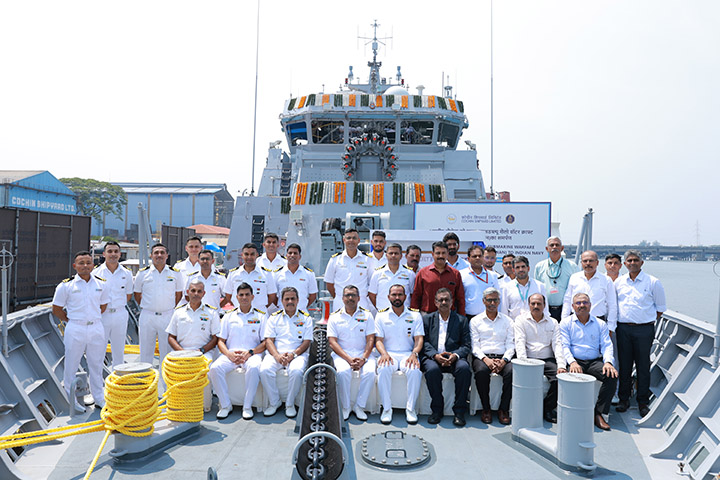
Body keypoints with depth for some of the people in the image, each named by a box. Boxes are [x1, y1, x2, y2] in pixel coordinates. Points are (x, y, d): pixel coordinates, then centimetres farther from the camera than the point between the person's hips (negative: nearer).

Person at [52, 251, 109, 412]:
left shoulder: (101, 284, 4)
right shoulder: (66, 285, -6)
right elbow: (57, 309, 2)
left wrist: (92, 319, 10)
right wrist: (73, 321, 2)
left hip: (97, 329, 3)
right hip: (75, 330, -3)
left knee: (96, 365, 13)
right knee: (71, 366, 7)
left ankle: (99, 398, 27)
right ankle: (71, 400, 24)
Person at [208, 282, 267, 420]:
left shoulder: (260, 316, 11)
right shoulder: (229, 316, 17)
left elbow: (265, 342, 5)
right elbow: (220, 341, 12)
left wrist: (250, 352, -12)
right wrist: (229, 354, -8)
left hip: (251, 354, -2)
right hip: (231, 353, 2)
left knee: (254, 368, -35)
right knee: (215, 368, -27)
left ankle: (247, 406, -20)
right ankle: (225, 405, -11)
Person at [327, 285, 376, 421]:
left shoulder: (367, 315, 9)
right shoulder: (334, 317, 6)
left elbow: (370, 340, 2)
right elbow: (332, 341, -2)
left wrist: (363, 358, -15)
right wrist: (349, 359, -15)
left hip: (363, 353, 1)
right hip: (342, 354, -1)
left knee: (370, 372, -28)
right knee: (343, 371, -31)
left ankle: (359, 406, -9)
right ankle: (345, 407, -11)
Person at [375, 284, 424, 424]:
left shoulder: (415, 315, 10)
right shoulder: (381, 316, 10)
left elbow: (419, 339, 3)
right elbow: (378, 339, 4)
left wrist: (414, 353, -17)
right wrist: (384, 353, -16)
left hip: (408, 354, 0)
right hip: (389, 353, 0)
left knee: (415, 371, -32)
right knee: (383, 370, -33)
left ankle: (410, 408, -14)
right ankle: (386, 408, -17)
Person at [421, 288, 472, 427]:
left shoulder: (461, 320, 15)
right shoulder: (427, 319, 15)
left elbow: (466, 345, 6)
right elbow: (424, 342, 5)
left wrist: (455, 355, -15)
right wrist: (435, 355, -15)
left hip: (454, 358, 1)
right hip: (433, 358, 0)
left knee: (464, 368, -32)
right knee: (432, 370, -33)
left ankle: (459, 411, -17)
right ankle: (437, 410, -13)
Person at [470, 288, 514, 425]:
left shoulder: (507, 320, 17)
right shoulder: (475, 321, 12)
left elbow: (510, 344, 8)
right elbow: (474, 345, 3)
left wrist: (504, 360, -10)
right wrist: (485, 359, -15)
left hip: (502, 358, 1)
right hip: (482, 357, -1)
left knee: (511, 370, -31)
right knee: (481, 370, -34)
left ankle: (503, 409, -15)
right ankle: (486, 409, -15)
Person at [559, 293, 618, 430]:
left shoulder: (600, 324, 15)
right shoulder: (566, 323, 7)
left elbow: (607, 345, 5)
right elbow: (564, 346, -2)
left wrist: (608, 362, -16)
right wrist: (572, 362, -20)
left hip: (595, 362, 3)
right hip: (575, 361, -2)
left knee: (612, 376, -26)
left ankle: (598, 413, -14)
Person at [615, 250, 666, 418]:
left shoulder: (652, 282, -1)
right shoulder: (618, 282, 8)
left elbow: (660, 308, 6)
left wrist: (649, 321, 2)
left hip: (644, 330, -2)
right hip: (623, 328, 2)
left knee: (643, 366, 3)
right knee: (624, 365, 7)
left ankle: (643, 402, 15)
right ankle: (624, 399, 18)